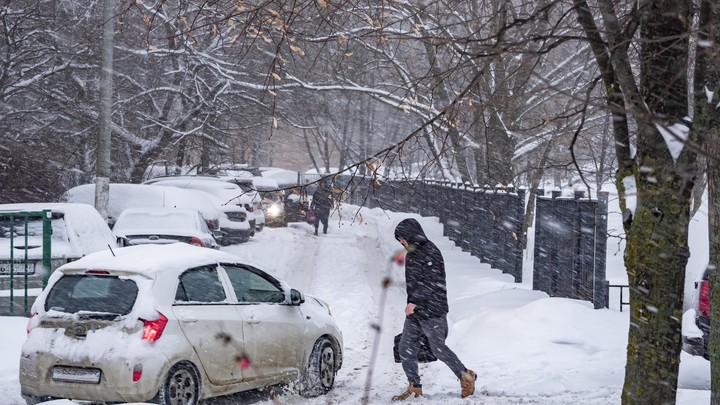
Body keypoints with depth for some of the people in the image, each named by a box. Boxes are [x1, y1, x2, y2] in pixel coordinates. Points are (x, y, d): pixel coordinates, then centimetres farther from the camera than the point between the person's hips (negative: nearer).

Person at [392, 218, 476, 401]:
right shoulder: (412, 253, 13)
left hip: (432, 311, -9)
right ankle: (414, 386, 12)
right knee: (406, 347, 5)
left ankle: (466, 376, 14)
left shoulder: (429, 252, -16)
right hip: (414, 310, 9)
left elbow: (432, 282, -21)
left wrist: (414, 302, -22)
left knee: (438, 348, -3)